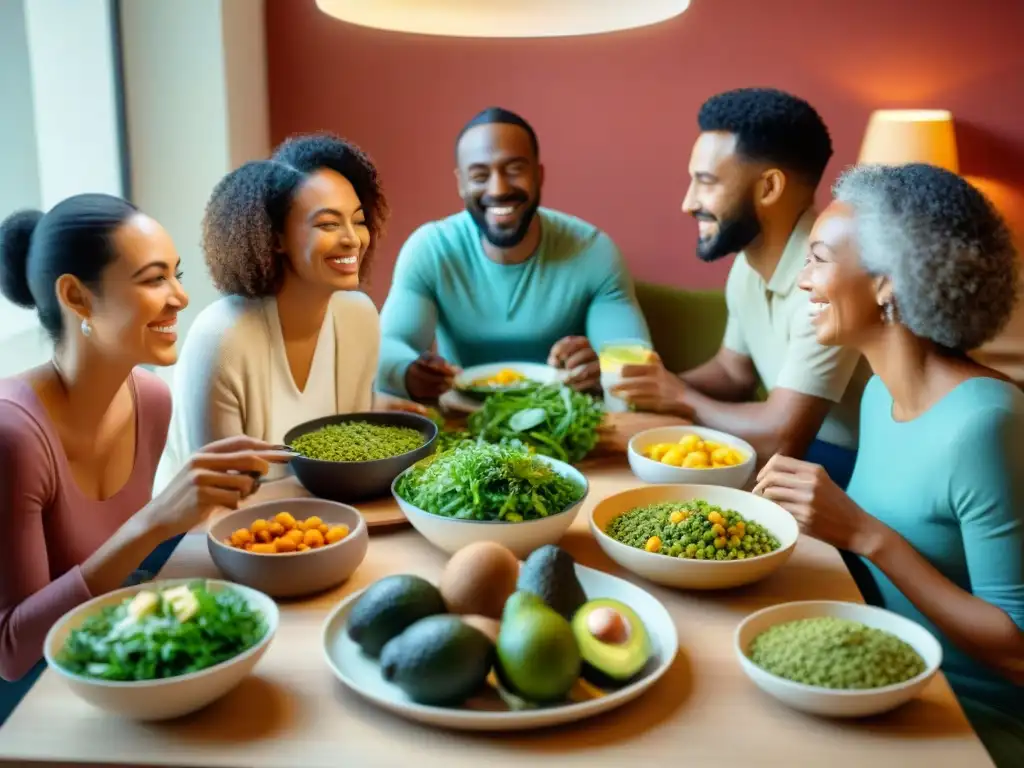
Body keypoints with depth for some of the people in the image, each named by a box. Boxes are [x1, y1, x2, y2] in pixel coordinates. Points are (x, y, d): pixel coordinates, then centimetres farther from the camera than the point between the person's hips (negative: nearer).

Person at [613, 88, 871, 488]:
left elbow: (780, 439, -28)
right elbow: (733, 372, 13)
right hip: (801, 447, 8)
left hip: (857, 466, -8)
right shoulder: (749, 263, 2)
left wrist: (683, 399, -12)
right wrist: (640, 381, -3)